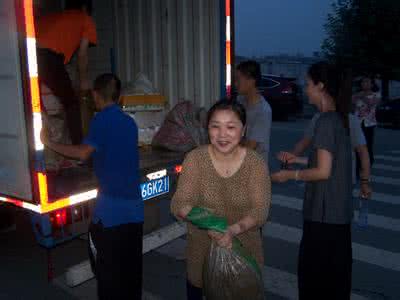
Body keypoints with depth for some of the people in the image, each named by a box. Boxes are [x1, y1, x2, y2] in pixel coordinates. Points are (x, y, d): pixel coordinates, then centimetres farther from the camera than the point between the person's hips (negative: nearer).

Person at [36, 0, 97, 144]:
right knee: (71, 103, 12)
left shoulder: (51, 16, 36)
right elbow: (82, 54, 16)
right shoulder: (86, 20, 21)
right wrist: (84, 80, 29)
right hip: (48, 56, -5)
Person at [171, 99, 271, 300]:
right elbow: (178, 204, -15)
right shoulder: (195, 159, -11)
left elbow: (260, 211, -17)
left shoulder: (255, 163, -11)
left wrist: (232, 230, -35)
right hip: (202, 255, 0)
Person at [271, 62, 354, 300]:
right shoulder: (340, 118, 8)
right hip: (339, 210, 9)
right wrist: (297, 160, 18)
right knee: (335, 269, 20)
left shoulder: (326, 121, -19)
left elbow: (323, 171, -21)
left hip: (324, 212, -9)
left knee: (314, 270, 6)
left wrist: (290, 175, -9)